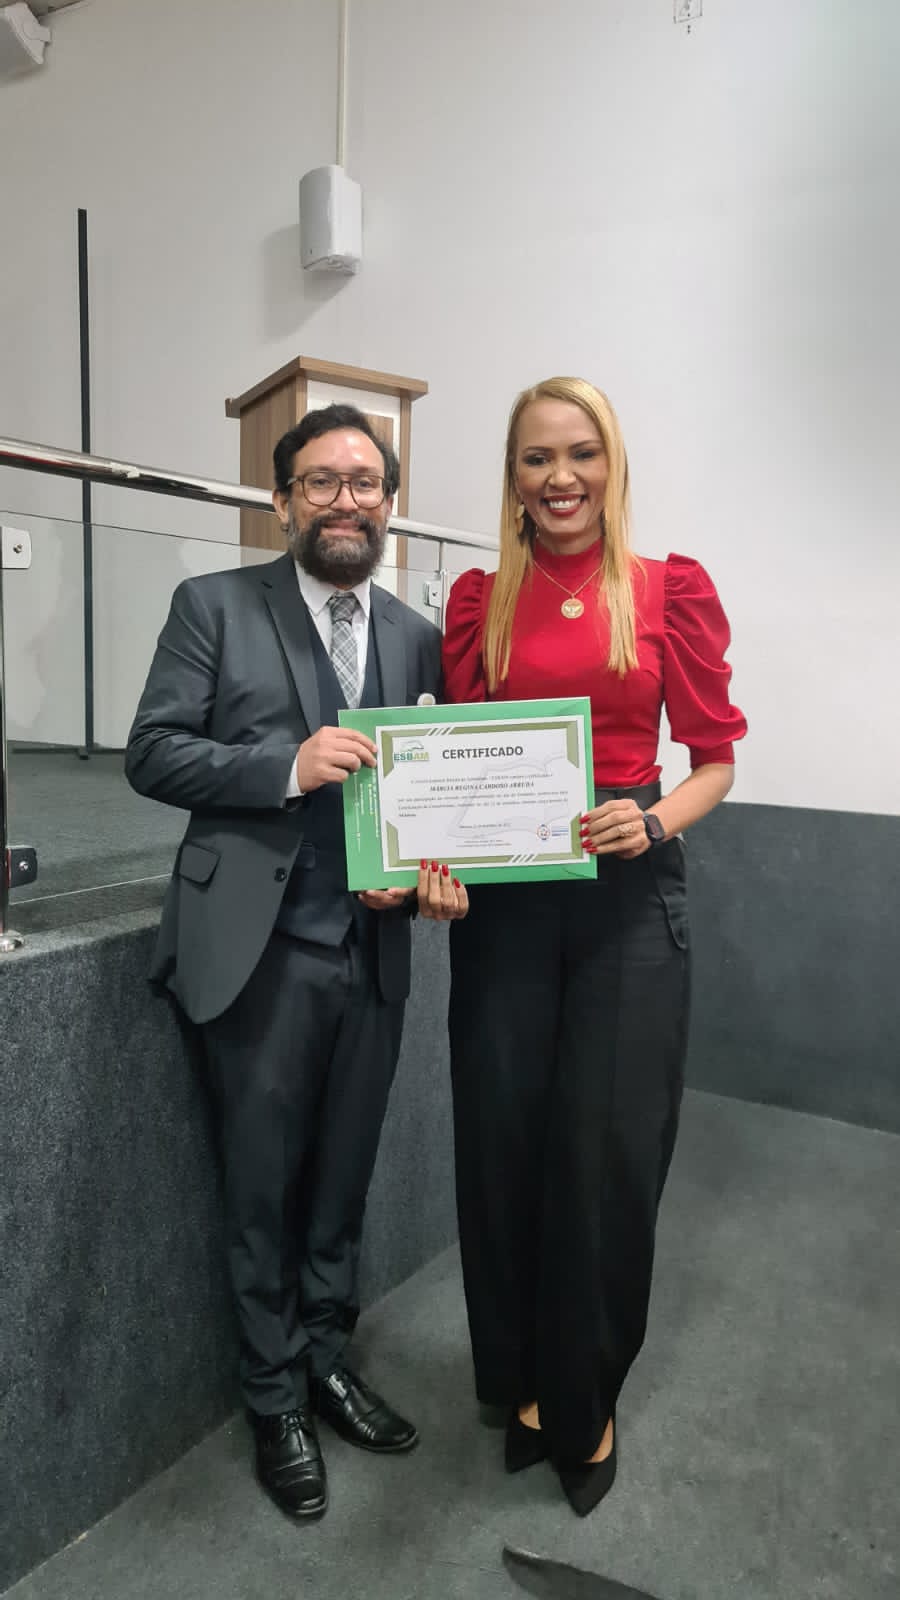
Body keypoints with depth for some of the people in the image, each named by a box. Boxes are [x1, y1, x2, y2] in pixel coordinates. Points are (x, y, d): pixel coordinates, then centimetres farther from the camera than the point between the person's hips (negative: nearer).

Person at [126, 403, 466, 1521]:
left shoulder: (415, 636, 9)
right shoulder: (214, 605, -2)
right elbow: (151, 752, -6)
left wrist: (427, 871, -8)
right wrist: (286, 767, -20)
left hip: (373, 952, 4)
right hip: (262, 952, -3)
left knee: (341, 1178, 19)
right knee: (265, 1190, 12)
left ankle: (326, 1361, 42)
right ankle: (275, 1400, 35)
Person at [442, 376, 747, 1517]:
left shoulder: (672, 590, 2)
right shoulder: (478, 599, 8)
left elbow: (714, 759, 3)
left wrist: (654, 822, -16)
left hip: (629, 893, -1)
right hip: (504, 895, 2)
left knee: (607, 1151, 4)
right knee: (503, 1141, 9)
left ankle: (586, 1403, 33)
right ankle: (522, 1378, 37)